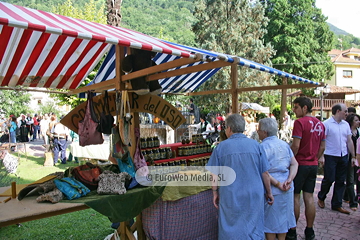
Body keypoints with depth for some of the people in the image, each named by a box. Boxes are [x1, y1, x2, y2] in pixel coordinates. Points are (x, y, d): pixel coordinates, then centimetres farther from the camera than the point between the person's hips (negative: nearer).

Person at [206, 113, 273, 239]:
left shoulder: (221, 147, -5)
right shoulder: (255, 145, -3)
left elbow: (214, 176, -4)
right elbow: (265, 173, 0)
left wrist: (215, 193, 10)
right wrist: (269, 193, 13)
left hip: (230, 197, -1)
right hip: (254, 196, 1)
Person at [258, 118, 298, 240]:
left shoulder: (263, 146, -16)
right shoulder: (284, 144, 6)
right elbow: (294, 164, 3)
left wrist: (277, 184, -16)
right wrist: (289, 180, -6)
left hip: (272, 190, -7)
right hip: (287, 189, 7)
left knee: (271, 222, 8)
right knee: (282, 218, 20)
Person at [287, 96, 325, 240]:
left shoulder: (300, 122, -13)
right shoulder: (320, 124, 9)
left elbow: (296, 145, -19)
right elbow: (322, 147, 12)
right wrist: (315, 159, 19)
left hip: (300, 164, -7)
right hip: (313, 165, 7)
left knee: (295, 197, 2)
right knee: (309, 197, 12)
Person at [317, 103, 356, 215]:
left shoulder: (346, 124, 9)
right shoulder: (327, 124, -9)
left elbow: (349, 141, 13)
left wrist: (353, 156, 10)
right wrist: (321, 156, -17)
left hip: (343, 156, 6)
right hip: (330, 156, -6)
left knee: (341, 181, 9)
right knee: (329, 179, -1)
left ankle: (337, 205, 20)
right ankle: (321, 198, 25)